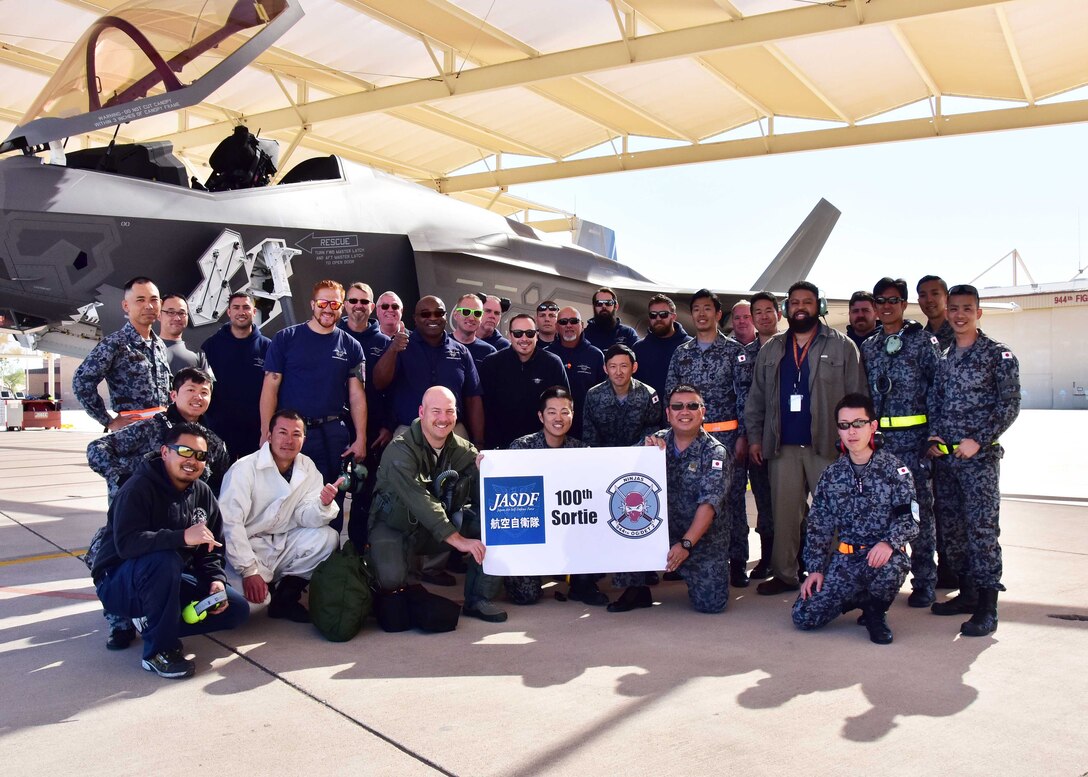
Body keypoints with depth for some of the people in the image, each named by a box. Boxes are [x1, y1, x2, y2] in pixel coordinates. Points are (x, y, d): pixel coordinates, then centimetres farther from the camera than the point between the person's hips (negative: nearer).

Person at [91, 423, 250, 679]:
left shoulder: (202, 493, 2)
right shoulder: (139, 488, -19)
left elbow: (210, 549, 8)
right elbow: (126, 543, -34)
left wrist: (216, 580, -11)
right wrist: (183, 537, -44)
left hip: (171, 582, 7)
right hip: (119, 584, -7)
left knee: (238, 609, -6)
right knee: (163, 559, -39)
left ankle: (152, 623, 3)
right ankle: (159, 649, -23)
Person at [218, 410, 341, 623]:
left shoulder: (308, 468, 0)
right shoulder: (245, 468, -16)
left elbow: (305, 517, -4)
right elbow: (230, 522, -22)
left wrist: (323, 505, -28)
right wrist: (249, 571, -27)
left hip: (283, 545, 5)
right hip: (248, 546, -5)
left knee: (328, 537, -18)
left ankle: (287, 595, -2)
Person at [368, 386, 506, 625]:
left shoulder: (463, 450, -2)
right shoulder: (400, 451, -21)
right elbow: (420, 502, -33)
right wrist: (458, 540, -39)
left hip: (444, 523, 5)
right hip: (395, 527, -5)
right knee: (391, 577, -33)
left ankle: (479, 599, -5)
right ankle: (393, 592, 7)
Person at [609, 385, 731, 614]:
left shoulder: (715, 453, -10)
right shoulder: (657, 441, 2)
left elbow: (709, 504, -20)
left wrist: (686, 544, -30)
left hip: (703, 537, -2)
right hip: (660, 530, 3)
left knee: (710, 603, -12)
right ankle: (636, 590, 0)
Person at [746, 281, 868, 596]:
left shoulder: (842, 347, 4)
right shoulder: (770, 350, 14)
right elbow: (756, 398, 14)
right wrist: (754, 437, 7)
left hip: (827, 445, -3)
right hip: (783, 446, 3)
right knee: (784, 513, 6)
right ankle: (784, 574, 15)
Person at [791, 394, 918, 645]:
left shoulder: (893, 469, -2)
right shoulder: (832, 474, 9)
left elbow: (909, 516, -10)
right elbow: (818, 526, 11)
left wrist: (889, 542, -28)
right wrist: (815, 568, 3)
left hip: (882, 556, -3)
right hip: (844, 558, 3)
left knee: (891, 569, -41)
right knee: (804, 617, -13)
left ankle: (875, 612, -4)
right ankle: (860, 595, 16)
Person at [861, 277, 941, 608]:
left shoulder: (922, 340, 0)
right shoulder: (868, 346, 13)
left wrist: (934, 434, -9)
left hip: (913, 436, -4)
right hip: (877, 437, 4)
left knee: (919, 507, -1)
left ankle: (924, 581, 6)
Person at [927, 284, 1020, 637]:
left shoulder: (998, 355, -2)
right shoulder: (943, 357, 13)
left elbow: (1009, 405, -7)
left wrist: (978, 440, -15)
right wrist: (935, 436, 1)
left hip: (980, 455, -6)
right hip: (944, 455, 6)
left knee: (982, 528, -8)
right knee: (951, 527, 10)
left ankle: (987, 608, -4)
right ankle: (967, 592, 22)